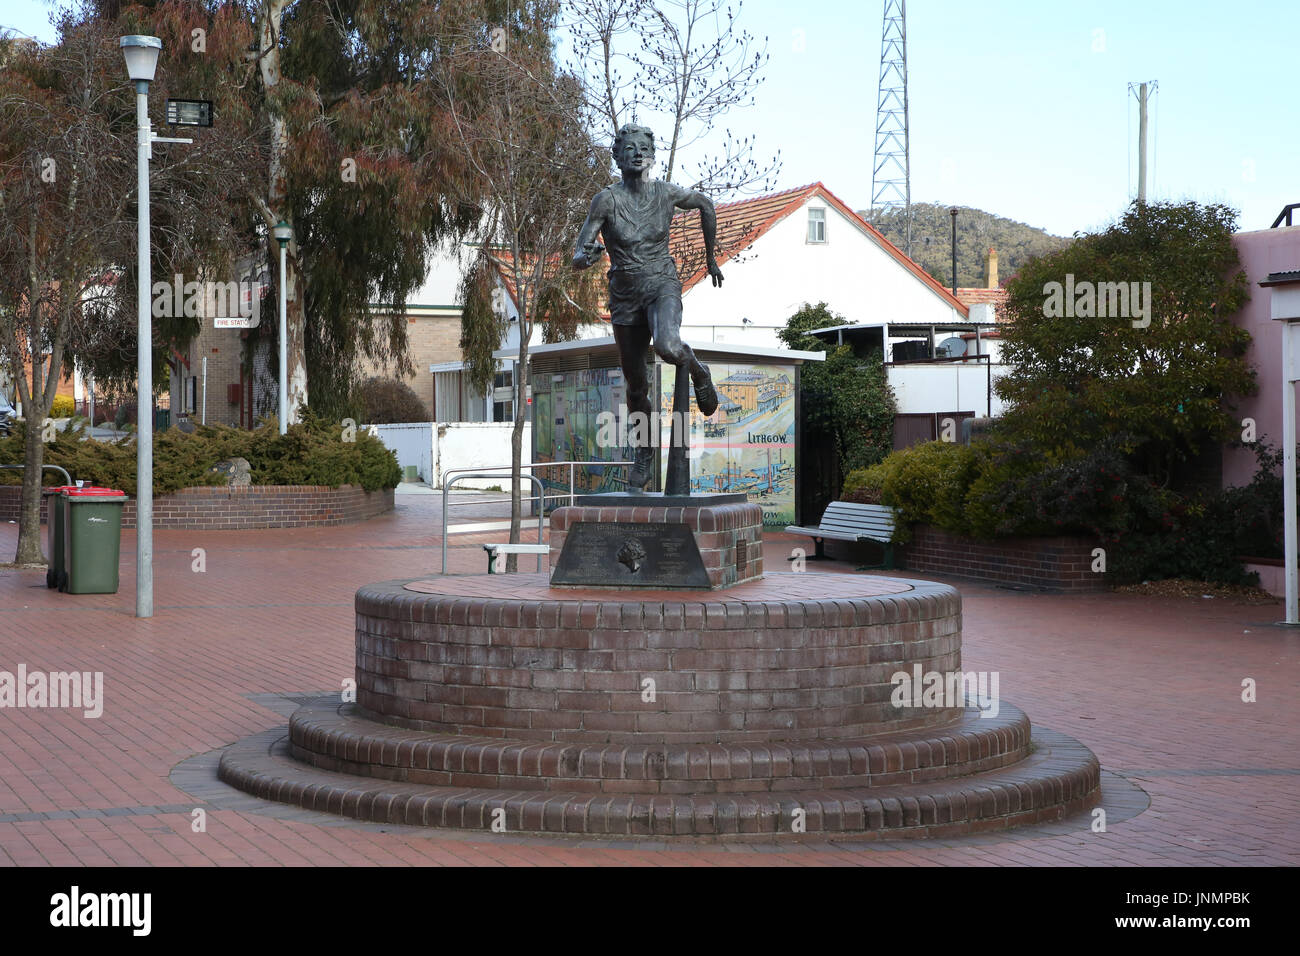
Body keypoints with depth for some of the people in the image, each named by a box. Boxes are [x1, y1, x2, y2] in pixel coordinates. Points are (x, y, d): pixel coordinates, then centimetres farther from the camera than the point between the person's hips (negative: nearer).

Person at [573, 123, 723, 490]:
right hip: (625, 295, 1)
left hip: (662, 285, -1)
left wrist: (711, 258, 21)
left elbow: (706, 204, 16)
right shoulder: (606, 199, -11)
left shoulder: (667, 194, -6)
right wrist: (587, 257, -39)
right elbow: (577, 259, -14)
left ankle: (698, 371, 0)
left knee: (667, 347, -34)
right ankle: (644, 450, 34)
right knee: (636, 384, 10)